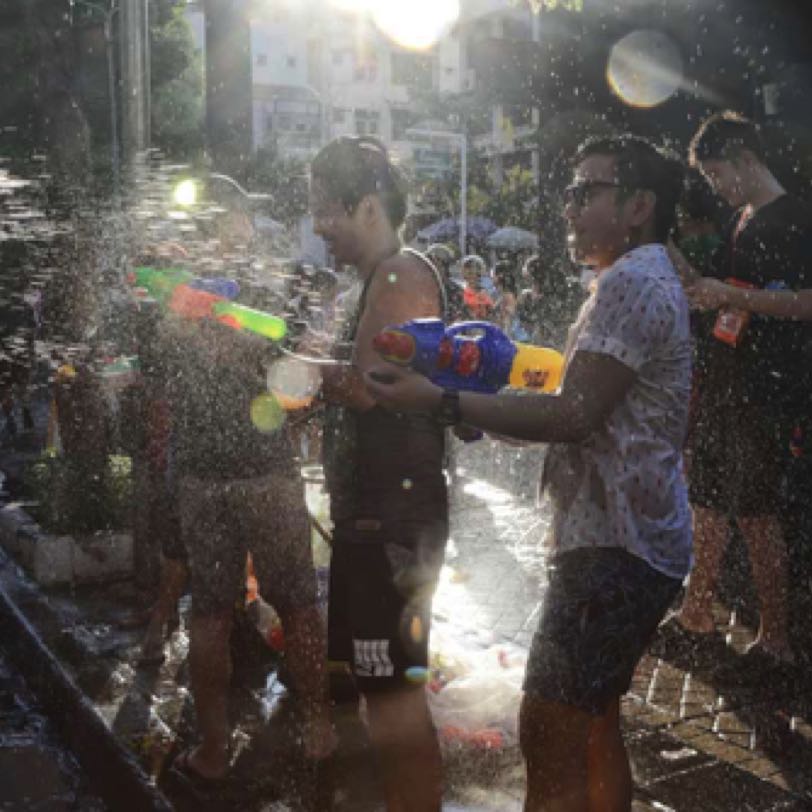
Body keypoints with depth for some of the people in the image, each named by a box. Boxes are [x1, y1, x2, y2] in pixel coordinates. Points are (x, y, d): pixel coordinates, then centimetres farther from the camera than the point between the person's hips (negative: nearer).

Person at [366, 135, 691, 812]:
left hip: (614, 549, -11)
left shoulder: (632, 283, -14)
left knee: (549, 732, -7)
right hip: (628, 541, 11)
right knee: (595, 725, 19)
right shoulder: (649, 281, 20)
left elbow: (575, 414, -22)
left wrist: (443, 402, -21)